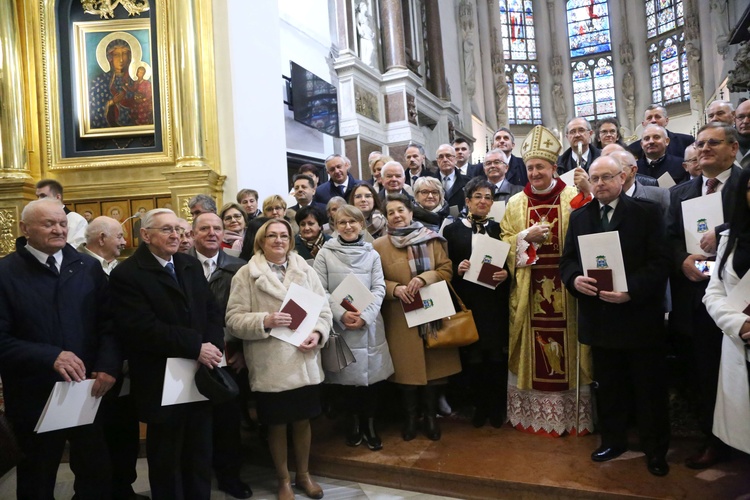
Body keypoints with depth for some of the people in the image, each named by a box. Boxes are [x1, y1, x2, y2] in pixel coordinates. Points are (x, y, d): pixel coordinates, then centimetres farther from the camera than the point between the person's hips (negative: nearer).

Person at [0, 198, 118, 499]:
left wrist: (108, 366, -13)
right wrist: (50, 357, -24)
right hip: (34, 398, -2)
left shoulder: (88, 267, 2)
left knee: (97, 473, 15)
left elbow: (109, 322, 0)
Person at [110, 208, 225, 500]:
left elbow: (213, 312, 7)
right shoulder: (126, 275, -11)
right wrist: (195, 347, -22)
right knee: (165, 459, 14)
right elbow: (142, 329, -21)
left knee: (200, 456, 18)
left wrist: (213, 347, -11)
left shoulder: (192, 265, 9)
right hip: (163, 383, -5)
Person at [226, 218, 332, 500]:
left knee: (303, 420, 16)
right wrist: (265, 321, -22)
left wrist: (318, 333, -13)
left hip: (305, 361, 3)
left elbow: (323, 310, 5)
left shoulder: (306, 270, 6)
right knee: (277, 425, 12)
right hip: (269, 365, -2)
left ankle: (304, 475, 38)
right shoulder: (245, 274, -3)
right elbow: (234, 320, -7)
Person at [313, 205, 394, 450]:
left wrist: (364, 315, -14)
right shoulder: (325, 254, 2)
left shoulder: (372, 254, 8)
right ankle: (353, 422, 28)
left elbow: (379, 289, 1)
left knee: (371, 375, 3)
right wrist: (341, 314, -17)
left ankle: (369, 424, 23)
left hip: (369, 325, 1)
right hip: (338, 325, -1)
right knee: (346, 376, 6)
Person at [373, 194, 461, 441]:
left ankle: (430, 415, 24)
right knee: (407, 367, 6)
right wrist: (395, 289, -17)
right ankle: (410, 416, 24)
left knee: (433, 364, 7)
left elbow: (446, 269, 1)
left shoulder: (431, 239, 3)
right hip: (401, 318, -1)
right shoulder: (379, 245, 0)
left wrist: (424, 278, -16)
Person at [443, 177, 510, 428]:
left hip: (496, 302, 1)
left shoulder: (499, 229, 10)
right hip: (467, 302, -1)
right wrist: (457, 269, -17)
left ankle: (497, 407, 21)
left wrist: (505, 273, -11)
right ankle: (479, 406, 22)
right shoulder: (453, 229, 5)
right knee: (472, 356, 4)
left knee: (497, 355, 3)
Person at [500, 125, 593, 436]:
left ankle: (573, 416, 19)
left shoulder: (573, 198, 2)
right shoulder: (515, 203, 8)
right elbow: (504, 244, 7)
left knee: (569, 350, 4)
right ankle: (534, 414, 21)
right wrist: (526, 237, -11)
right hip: (528, 291, 2)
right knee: (533, 352, 7)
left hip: (566, 290, -2)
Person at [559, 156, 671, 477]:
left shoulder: (647, 212, -3)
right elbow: (567, 260, 6)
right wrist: (575, 279, -16)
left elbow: (660, 262, -10)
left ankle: (655, 449, 27)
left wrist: (631, 291, -23)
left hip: (639, 316, -3)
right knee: (608, 385, 16)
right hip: (598, 318, 3)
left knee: (650, 388, 9)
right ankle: (613, 439, 33)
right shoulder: (578, 217, 9)